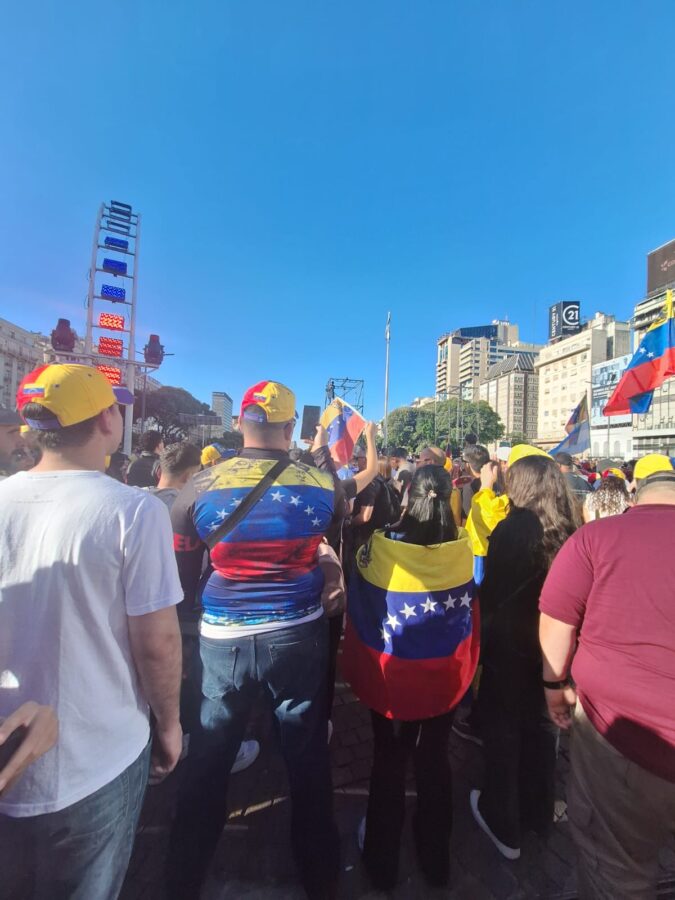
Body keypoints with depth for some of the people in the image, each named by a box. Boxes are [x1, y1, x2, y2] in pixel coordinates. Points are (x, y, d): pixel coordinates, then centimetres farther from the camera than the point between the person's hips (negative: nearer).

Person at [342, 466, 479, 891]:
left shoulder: (380, 546, -21)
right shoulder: (463, 549, -15)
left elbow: (359, 607, -7)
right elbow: (469, 605, 3)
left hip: (390, 674, -1)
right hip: (444, 674, 2)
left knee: (389, 762, 21)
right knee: (435, 760, 24)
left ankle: (383, 861, 42)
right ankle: (436, 858, 46)